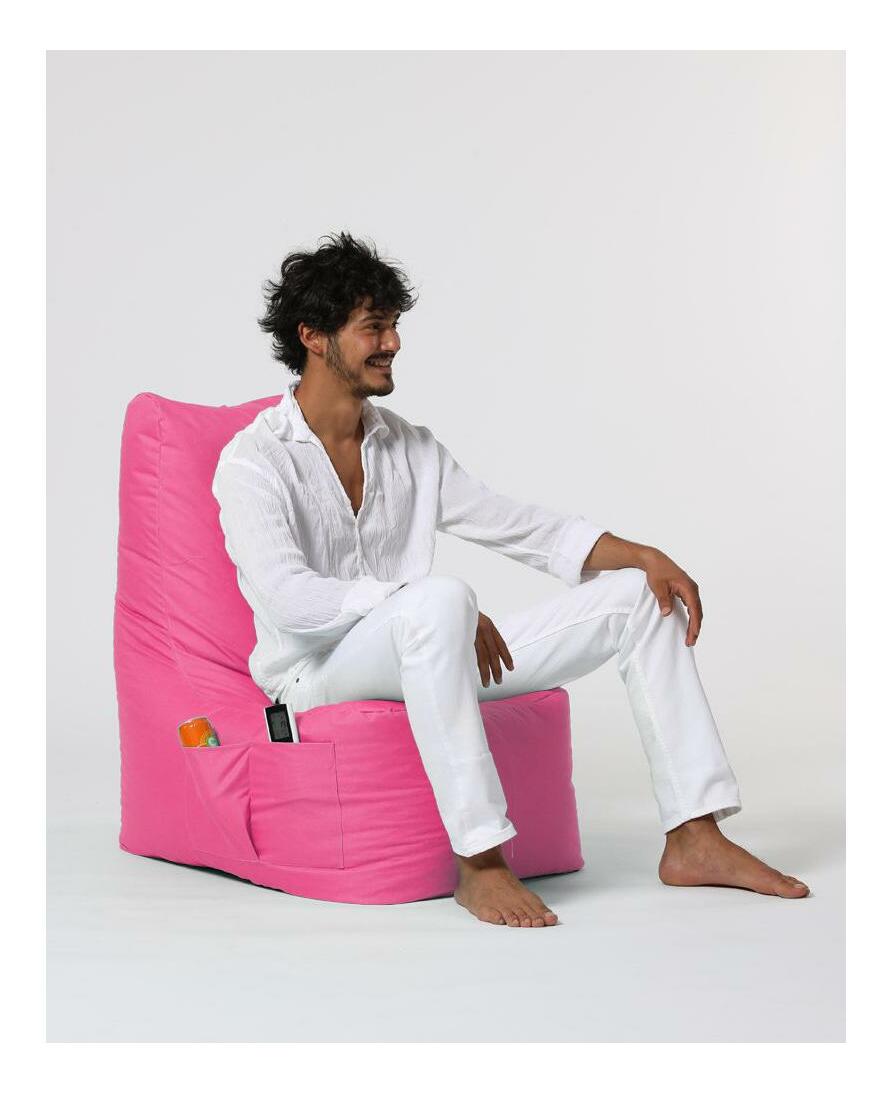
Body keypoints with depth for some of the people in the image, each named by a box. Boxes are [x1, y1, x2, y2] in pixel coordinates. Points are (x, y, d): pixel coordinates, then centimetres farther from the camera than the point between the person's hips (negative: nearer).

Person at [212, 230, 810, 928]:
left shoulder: (410, 448, 12)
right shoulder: (254, 461, -8)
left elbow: (522, 528, 13)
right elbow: (287, 598, -22)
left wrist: (642, 554, -1)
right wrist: (436, 603, -23)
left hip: (422, 654, 7)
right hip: (317, 674, -7)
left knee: (639, 594, 0)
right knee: (441, 599, -40)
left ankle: (694, 838, -4)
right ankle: (480, 861, -36)